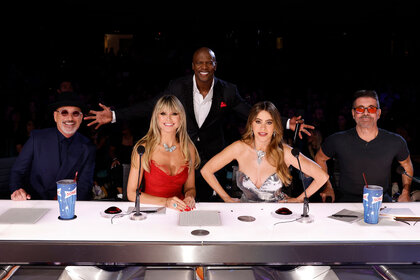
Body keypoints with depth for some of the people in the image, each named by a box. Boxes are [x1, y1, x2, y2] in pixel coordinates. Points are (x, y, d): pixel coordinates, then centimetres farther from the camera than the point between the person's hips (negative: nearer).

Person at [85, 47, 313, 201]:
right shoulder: (178, 87, -8)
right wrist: (114, 115, -14)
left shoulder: (227, 91, -6)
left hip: (211, 157, 1)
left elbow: (252, 115, -2)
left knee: (206, 201, 13)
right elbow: (149, 107, -5)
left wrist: (286, 123, -14)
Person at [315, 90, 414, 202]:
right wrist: (327, 187, 6)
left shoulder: (395, 142, -1)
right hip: (346, 199, -3)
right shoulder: (337, 140, -7)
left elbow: (407, 164, 19)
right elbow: (320, 158, 12)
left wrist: (405, 192, 11)